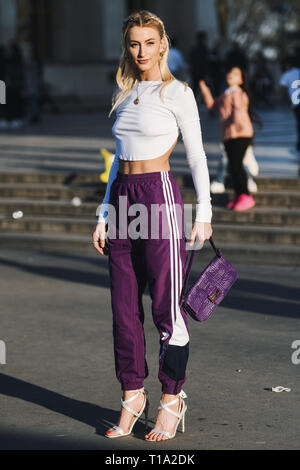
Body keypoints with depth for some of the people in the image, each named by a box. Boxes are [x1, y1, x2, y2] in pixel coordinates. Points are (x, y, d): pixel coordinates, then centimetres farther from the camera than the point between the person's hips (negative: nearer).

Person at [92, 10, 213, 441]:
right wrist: (104, 215, 14)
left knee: (166, 307, -3)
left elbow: (196, 155, -2)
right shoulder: (124, 95, 15)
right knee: (124, 308, 6)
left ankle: (171, 401, 6)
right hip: (122, 197, 6)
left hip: (160, 196, -6)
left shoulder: (176, 92, -2)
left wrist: (204, 214, -8)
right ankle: (132, 397, 15)